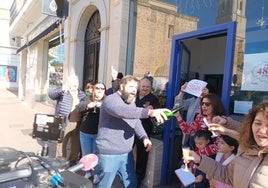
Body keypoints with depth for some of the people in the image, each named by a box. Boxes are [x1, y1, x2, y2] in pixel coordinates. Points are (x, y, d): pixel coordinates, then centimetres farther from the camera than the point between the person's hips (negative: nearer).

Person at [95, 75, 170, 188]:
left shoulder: (131, 102, 11)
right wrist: (149, 112, -49)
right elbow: (122, 111, -40)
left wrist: (144, 137, -2)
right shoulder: (111, 100, -18)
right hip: (109, 154, -7)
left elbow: (136, 122, 17)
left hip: (127, 153, 8)